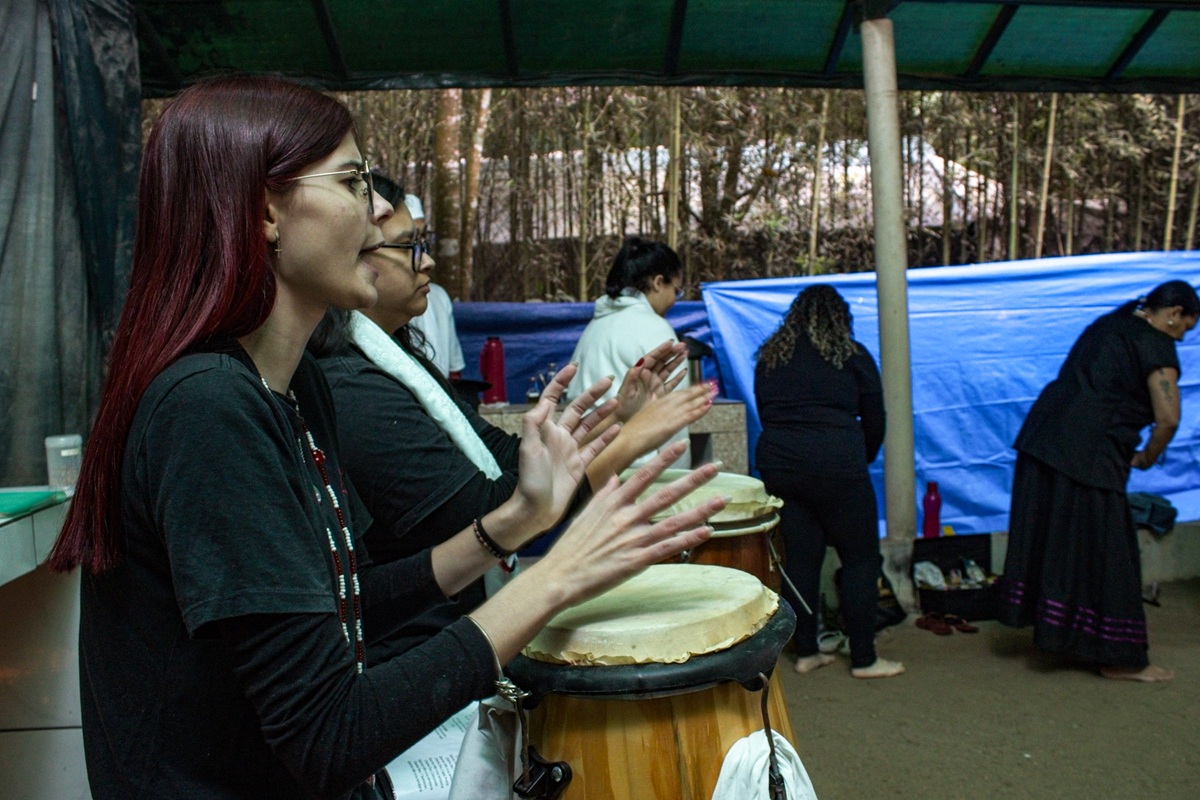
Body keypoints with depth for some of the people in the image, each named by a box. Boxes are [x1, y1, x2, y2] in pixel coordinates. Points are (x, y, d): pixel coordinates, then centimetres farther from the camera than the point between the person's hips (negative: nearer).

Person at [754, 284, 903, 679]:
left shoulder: (769, 356, 13)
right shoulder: (853, 357, 4)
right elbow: (875, 422, 9)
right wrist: (861, 461, 24)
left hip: (776, 464, 4)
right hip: (836, 466, -4)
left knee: (800, 556, 11)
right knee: (861, 558, 7)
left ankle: (805, 652, 19)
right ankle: (863, 659, 12)